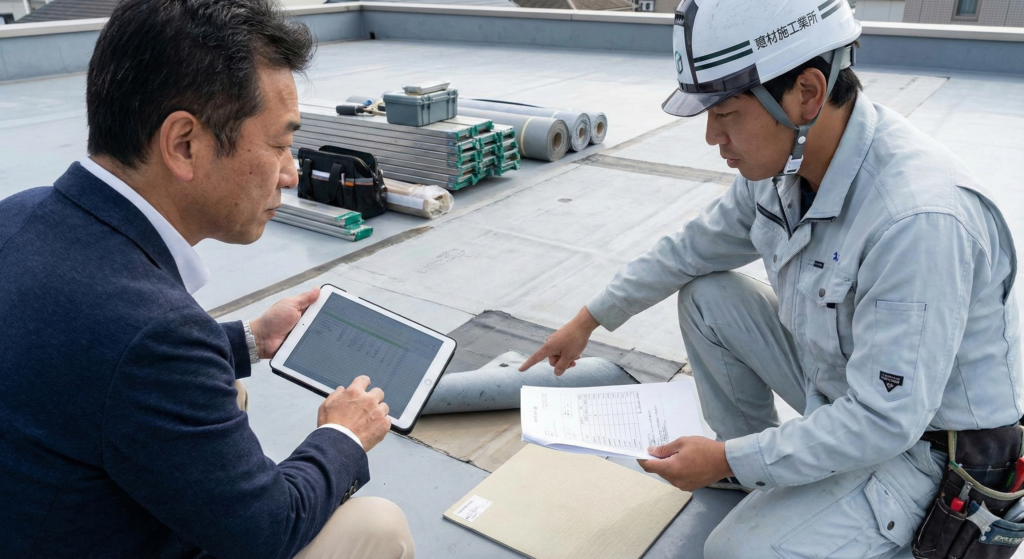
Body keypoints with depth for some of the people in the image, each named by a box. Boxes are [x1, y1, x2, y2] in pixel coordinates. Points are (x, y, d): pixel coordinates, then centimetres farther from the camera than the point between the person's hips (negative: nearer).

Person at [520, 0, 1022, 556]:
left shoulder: (919, 218, -37)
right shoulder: (784, 158, -11)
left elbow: (885, 421, -32)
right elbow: (691, 249, 4)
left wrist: (729, 462, -24)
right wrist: (587, 321, 5)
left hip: (918, 440, -7)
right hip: (833, 373, 7)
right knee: (706, 295, -1)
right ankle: (749, 451, 15)